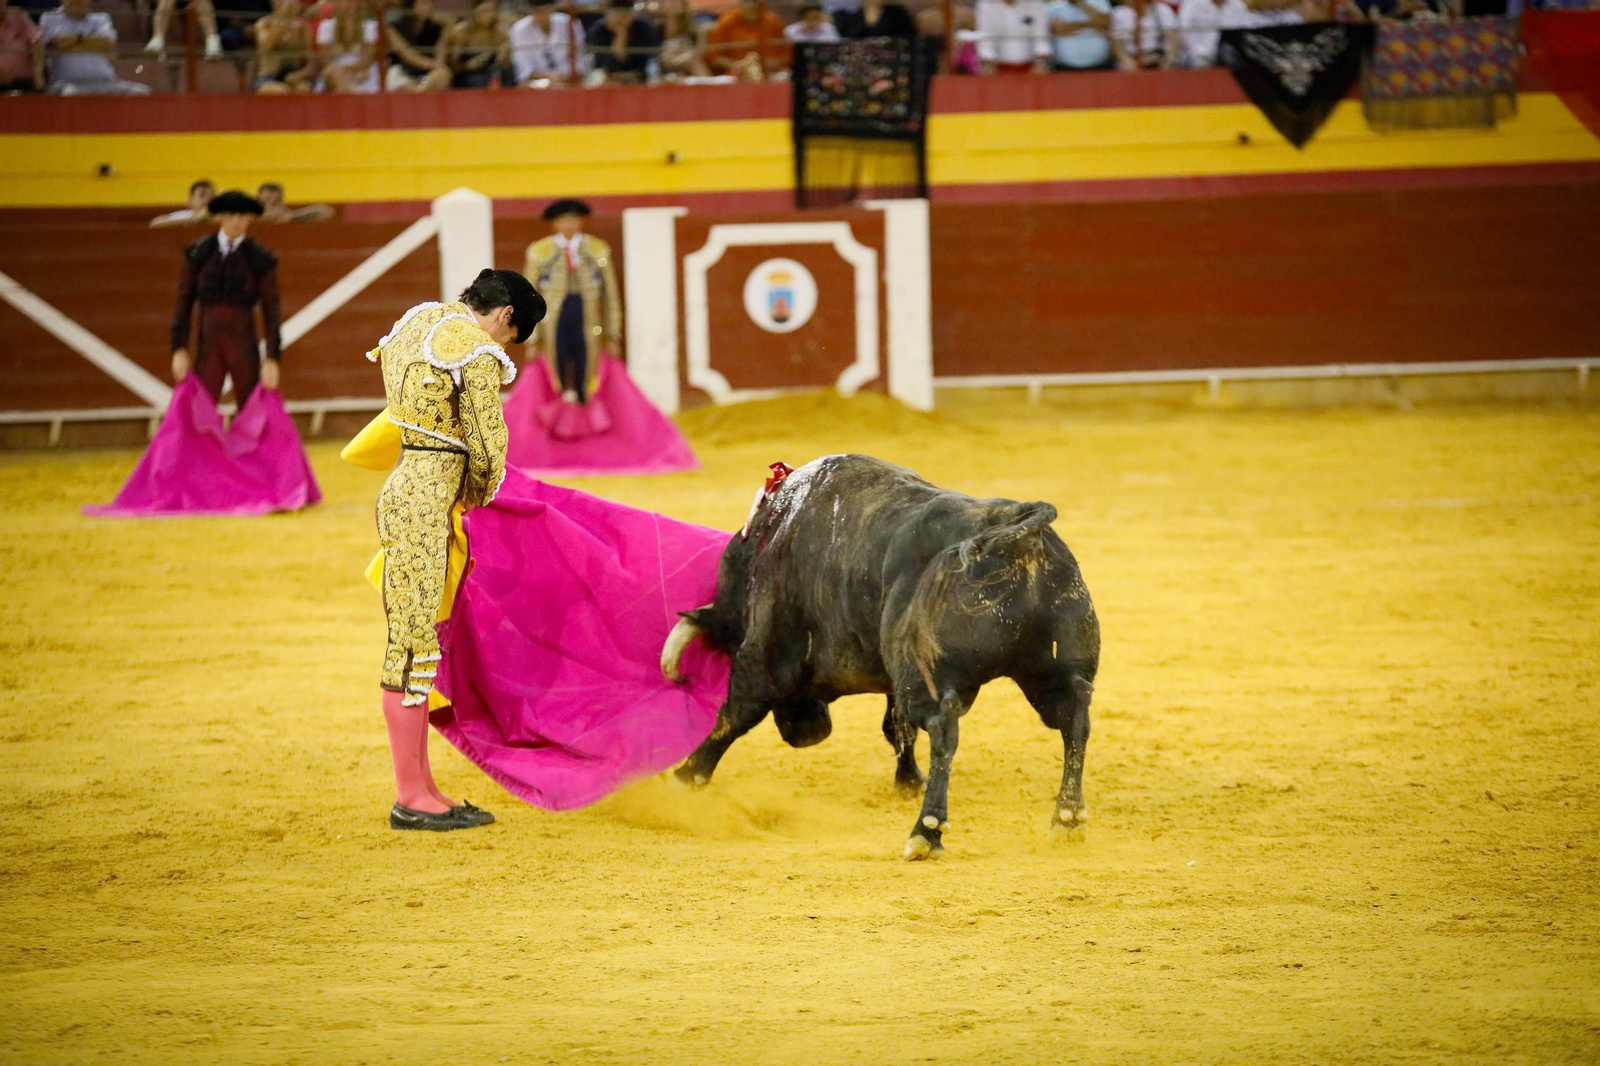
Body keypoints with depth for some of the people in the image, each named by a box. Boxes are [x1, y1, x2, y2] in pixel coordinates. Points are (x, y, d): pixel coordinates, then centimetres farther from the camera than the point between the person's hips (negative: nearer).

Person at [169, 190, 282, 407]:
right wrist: (179, 350, -5)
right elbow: (183, 302, 3)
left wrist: (272, 359, -7)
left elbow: (271, 312, -1)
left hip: (245, 349, -1)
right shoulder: (198, 253, 2)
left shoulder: (260, 259, -1)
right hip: (208, 348, 1)